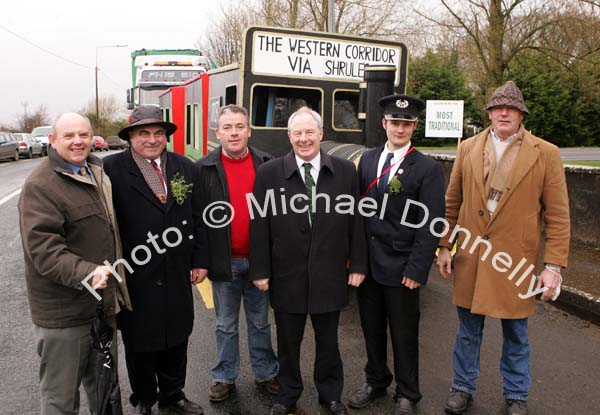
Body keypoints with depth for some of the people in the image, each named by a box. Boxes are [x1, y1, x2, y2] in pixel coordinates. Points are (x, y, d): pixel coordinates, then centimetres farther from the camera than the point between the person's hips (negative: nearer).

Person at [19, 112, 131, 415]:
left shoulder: (99, 174, 11)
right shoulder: (40, 185, -16)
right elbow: (42, 247, -25)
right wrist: (84, 273, -39)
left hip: (103, 302, 8)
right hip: (63, 313, -7)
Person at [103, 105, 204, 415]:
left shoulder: (185, 167, 4)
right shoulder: (111, 168, -11)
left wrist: (198, 260, 8)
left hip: (176, 277, 4)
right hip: (135, 277, -3)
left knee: (176, 343, 19)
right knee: (140, 347, 15)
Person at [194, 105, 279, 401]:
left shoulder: (267, 165, 0)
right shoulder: (204, 168, -3)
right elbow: (197, 217, -4)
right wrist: (201, 261, -7)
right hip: (224, 262, -1)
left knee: (260, 322, 16)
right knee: (226, 325, 14)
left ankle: (265, 373, 32)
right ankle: (224, 377, 30)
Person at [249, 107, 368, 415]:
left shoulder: (345, 171, 0)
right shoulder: (269, 173, -4)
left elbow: (355, 221, 3)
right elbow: (259, 225, -3)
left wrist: (357, 265, 2)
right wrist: (260, 270, -4)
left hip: (330, 276, 1)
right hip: (286, 277, 0)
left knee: (328, 341, 17)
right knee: (288, 342, 15)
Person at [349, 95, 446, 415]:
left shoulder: (428, 169, -8)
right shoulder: (368, 160, 6)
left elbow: (430, 226, -10)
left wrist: (416, 270, -14)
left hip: (400, 268, -4)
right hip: (367, 263, 4)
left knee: (404, 334, 10)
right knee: (371, 328, 18)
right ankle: (376, 381, 39)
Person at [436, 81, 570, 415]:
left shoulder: (546, 153, -4)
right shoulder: (469, 148, 3)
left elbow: (558, 215, -4)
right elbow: (452, 202, 8)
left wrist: (554, 266, -8)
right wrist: (445, 247, 6)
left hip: (516, 260, -2)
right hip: (470, 256, 2)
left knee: (516, 334, 14)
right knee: (469, 328, 15)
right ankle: (463, 388, 35)